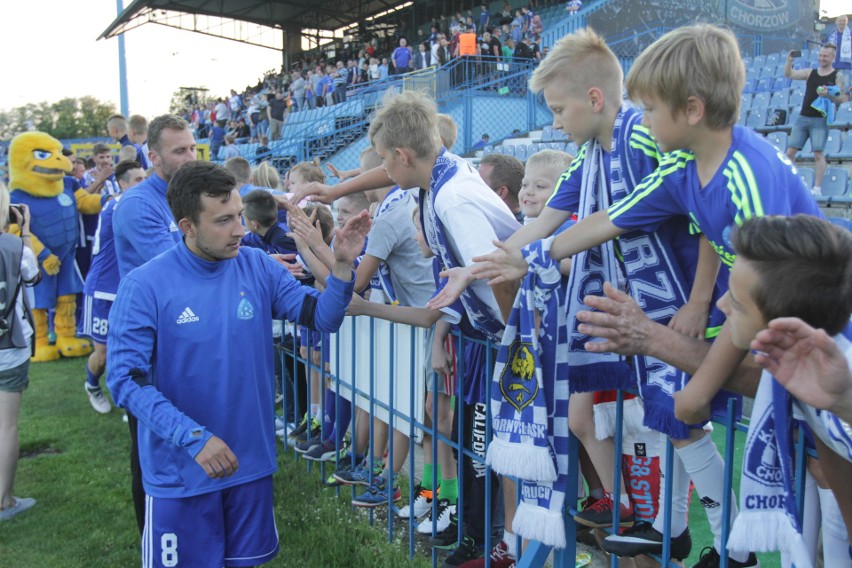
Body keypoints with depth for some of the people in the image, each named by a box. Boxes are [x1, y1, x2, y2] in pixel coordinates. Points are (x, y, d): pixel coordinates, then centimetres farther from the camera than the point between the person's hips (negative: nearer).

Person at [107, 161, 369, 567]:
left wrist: (342, 264, -21)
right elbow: (126, 379, -17)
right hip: (180, 472, -3)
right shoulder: (144, 286, -15)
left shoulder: (258, 268, -4)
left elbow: (324, 318, -4)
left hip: (252, 463, 4)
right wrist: (194, 437, -26)